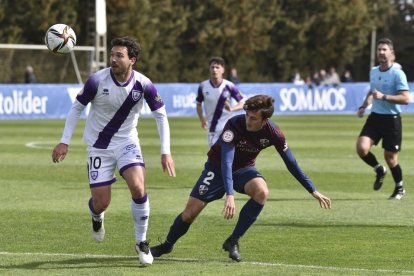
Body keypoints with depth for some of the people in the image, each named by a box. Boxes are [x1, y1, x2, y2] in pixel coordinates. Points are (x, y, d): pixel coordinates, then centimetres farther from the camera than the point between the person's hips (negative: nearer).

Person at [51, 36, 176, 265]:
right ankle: (97, 218, 39)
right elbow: (77, 108, -3)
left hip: (127, 142, 1)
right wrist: (64, 142, -7)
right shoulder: (97, 80, -18)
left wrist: (165, 152, -9)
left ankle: (141, 242, -1)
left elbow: (161, 116, -3)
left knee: (138, 188, -22)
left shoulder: (143, 85, -15)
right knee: (101, 203, -3)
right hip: (99, 145, -1)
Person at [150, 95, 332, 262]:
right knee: (190, 213, -7)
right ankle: (167, 245, 25)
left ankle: (233, 241, -18)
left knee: (262, 192, -31)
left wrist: (313, 191, -7)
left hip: (244, 169, 2)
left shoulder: (273, 133, -22)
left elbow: (291, 164, -9)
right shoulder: (234, 125, -33)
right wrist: (230, 195, -51)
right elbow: (226, 162, -39)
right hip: (217, 168, -2)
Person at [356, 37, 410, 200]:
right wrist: (364, 106, 12)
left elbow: (405, 98, -17)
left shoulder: (397, 74, -11)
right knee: (361, 148, -14)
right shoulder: (373, 72, 9)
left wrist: (384, 97, -24)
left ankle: (400, 189, 23)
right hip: (375, 117, 5)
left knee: (390, 156, 1)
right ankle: (379, 170, 15)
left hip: (391, 119, -5)